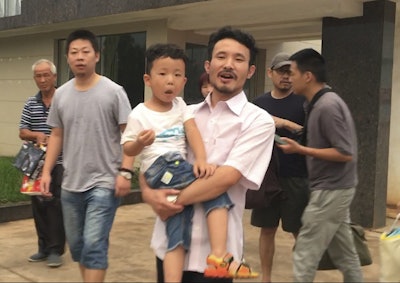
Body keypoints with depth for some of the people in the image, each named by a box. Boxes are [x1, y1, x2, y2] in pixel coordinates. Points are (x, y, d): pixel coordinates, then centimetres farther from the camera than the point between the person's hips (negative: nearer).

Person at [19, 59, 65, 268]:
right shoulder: (30, 103, 8)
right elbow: (22, 132, 6)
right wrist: (36, 135, -14)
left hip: (60, 164, -4)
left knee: (57, 206, -1)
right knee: (39, 206, 10)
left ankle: (56, 249, 8)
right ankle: (44, 247, 22)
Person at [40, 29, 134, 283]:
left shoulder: (113, 91, -8)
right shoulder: (61, 94, 6)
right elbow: (57, 135, 14)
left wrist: (125, 172, -16)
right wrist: (47, 171, 7)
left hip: (104, 183, -6)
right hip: (71, 185, 6)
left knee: (94, 245, -10)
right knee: (76, 245, 15)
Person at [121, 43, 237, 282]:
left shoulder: (180, 105, 16)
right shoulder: (139, 114, 2)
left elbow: (193, 132, 2)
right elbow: (127, 150, 4)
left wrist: (201, 160, -14)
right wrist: (140, 142, -19)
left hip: (180, 168, 4)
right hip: (159, 169, -4)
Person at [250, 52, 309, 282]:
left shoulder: (303, 101, -2)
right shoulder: (260, 103, 8)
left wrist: (286, 124, -20)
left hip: (296, 178, -3)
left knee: (300, 231, 2)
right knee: (267, 229, 10)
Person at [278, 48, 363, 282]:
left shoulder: (327, 106, -21)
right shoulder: (322, 102, 9)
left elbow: (345, 153, -22)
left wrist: (300, 150, -19)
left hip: (331, 190, -10)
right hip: (335, 188, 10)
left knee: (304, 255, -2)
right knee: (345, 254, 17)